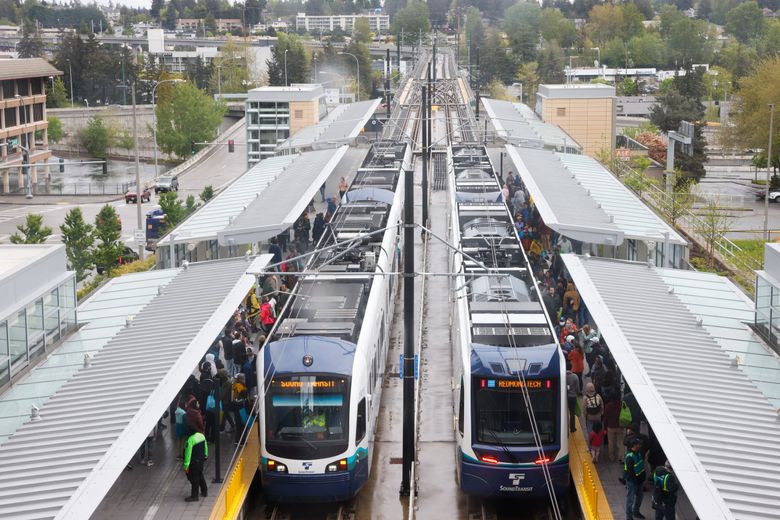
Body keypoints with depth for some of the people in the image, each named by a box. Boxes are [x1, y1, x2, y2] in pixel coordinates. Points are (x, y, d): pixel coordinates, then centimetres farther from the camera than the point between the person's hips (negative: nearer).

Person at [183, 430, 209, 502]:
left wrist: (186, 466, -17)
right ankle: (204, 492, 36)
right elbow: (205, 447, 13)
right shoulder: (202, 436, -1)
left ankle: (194, 496, 11)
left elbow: (188, 454, -22)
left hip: (194, 462, -8)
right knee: (200, 476, 24)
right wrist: (205, 456, 28)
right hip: (201, 460, 8)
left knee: (194, 478, 3)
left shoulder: (190, 440, -26)